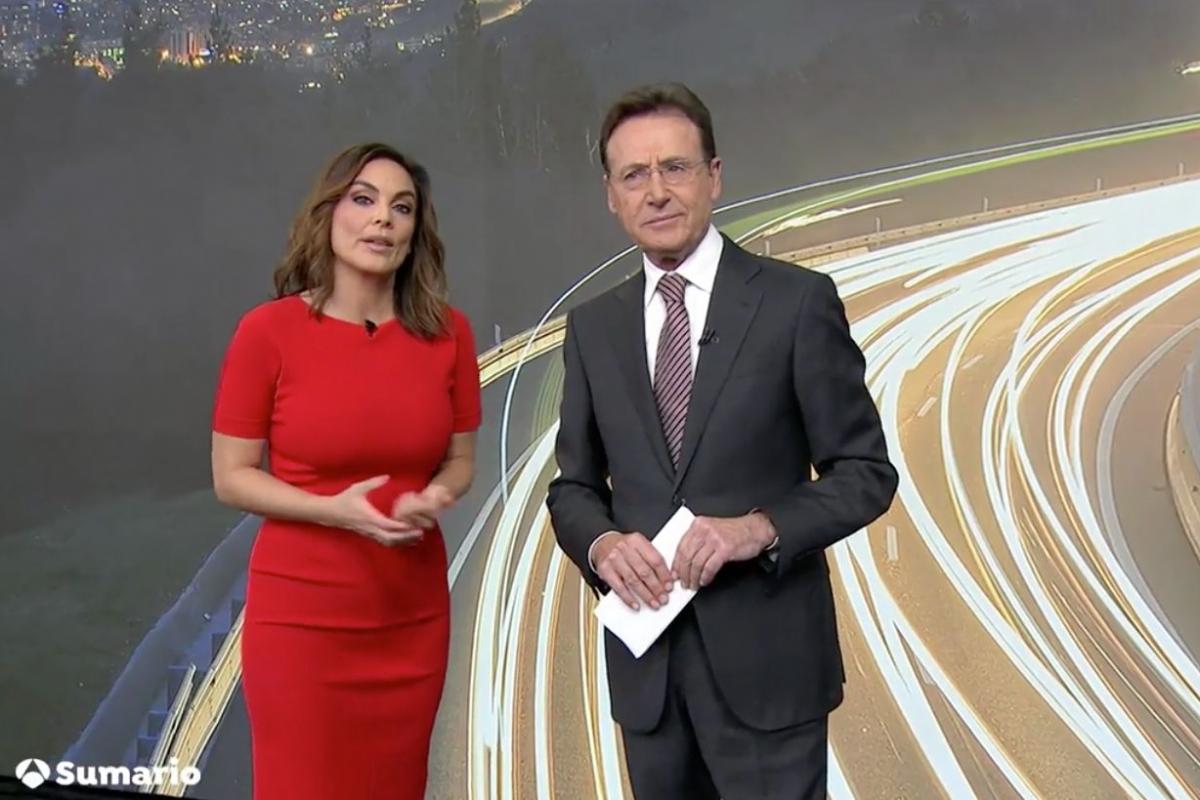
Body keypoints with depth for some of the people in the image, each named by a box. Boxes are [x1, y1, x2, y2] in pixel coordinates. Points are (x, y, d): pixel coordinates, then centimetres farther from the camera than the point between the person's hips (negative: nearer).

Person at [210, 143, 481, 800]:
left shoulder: (447, 333, -2)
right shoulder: (269, 330, -10)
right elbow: (231, 477, -5)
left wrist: (433, 499, -15)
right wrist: (337, 509, -20)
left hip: (414, 613, 3)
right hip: (302, 613, -3)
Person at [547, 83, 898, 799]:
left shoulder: (798, 300, -5)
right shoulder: (592, 326, 7)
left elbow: (866, 471, -4)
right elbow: (574, 485, 11)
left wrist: (761, 527, -20)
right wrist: (601, 542, -10)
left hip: (766, 657, -3)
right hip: (645, 661, 4)